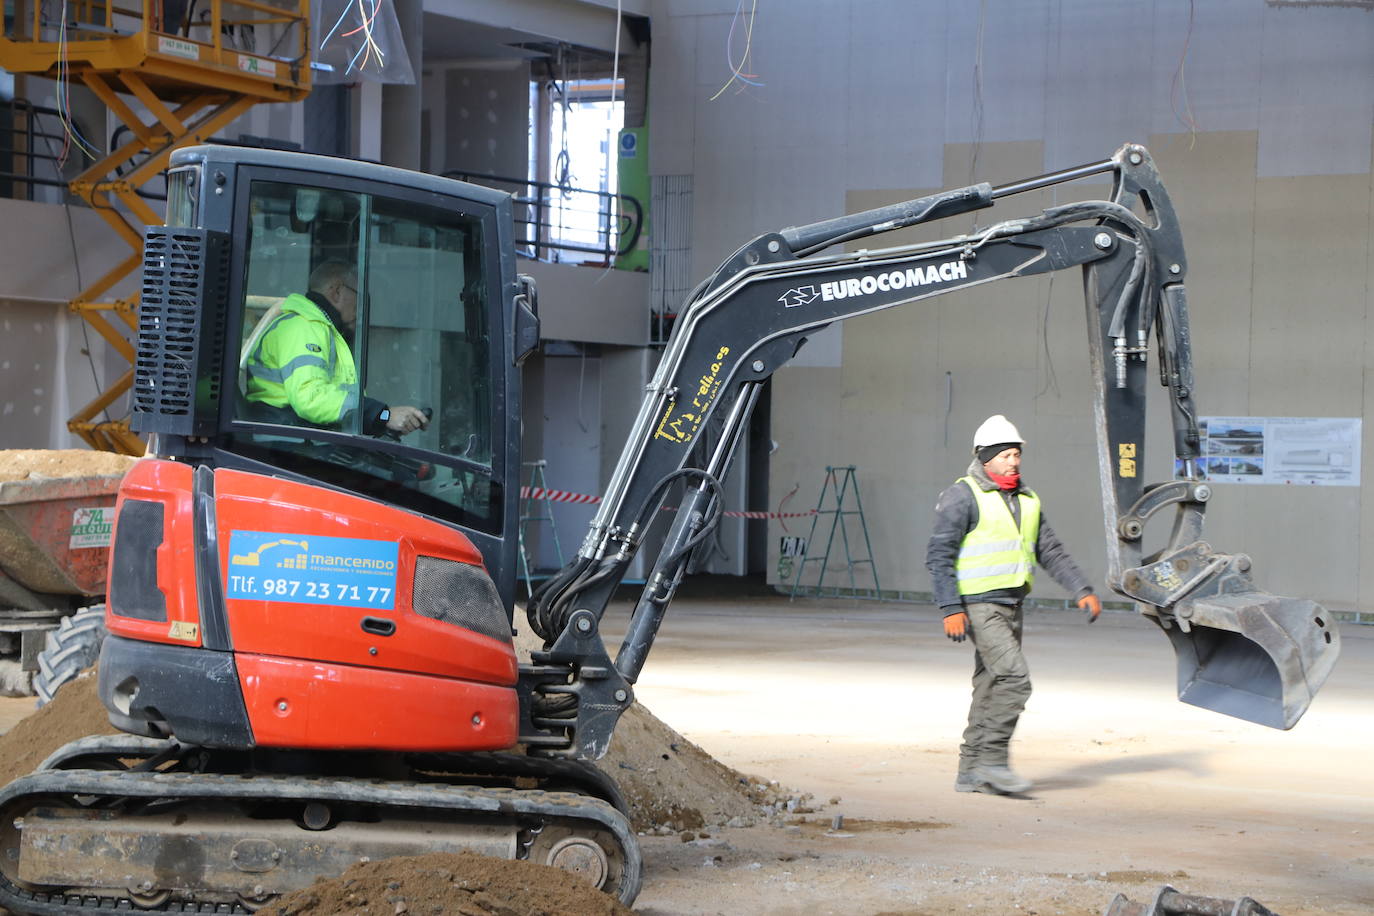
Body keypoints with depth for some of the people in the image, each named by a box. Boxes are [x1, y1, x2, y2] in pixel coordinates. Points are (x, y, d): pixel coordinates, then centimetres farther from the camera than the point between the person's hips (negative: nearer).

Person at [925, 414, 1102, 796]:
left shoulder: (1025, 500, 15)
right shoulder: (963, 497, -9)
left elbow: (1051, 552, 17)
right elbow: (939, 556, -12)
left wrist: (1082, 591, 4)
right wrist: (951, 609, -20)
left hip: (1011, 607, 8)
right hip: (978, 606, -8)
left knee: (993, 687, 8)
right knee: (1014, 678, -18)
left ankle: (971, 772, 14)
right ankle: (992, 760, -11)